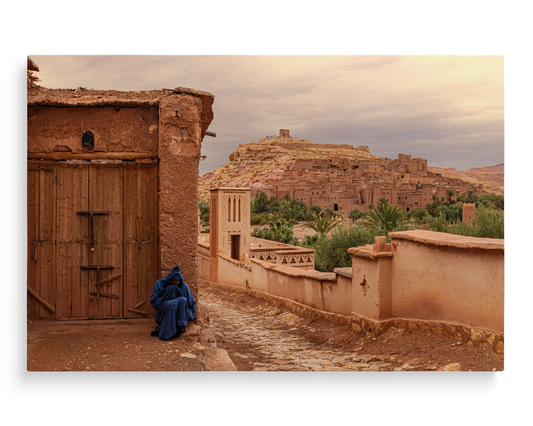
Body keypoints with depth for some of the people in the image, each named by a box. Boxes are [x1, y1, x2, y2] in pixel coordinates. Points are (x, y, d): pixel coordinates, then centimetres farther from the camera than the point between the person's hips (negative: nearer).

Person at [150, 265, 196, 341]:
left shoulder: (183, 286, -1)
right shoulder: (159, 284, -3)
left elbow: (192, 302, 8)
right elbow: (153, 301, -4)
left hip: (179, 315, 1)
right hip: (164, 314, -1)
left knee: (182, 300, -31)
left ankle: (181, 327, -32)